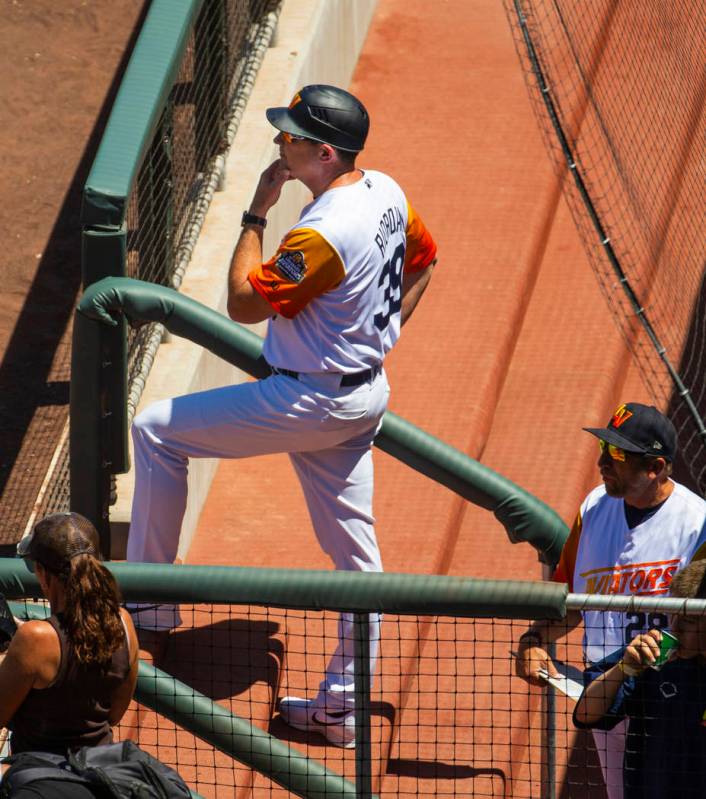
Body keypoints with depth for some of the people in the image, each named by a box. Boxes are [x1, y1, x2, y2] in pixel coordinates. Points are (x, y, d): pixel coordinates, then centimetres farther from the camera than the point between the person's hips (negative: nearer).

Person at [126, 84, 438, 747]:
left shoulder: (322, 235, -28)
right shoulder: (386, 194, 0)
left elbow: (242, 304, -19)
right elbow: (421, 260, 19)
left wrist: (255, 215, -12)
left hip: (308, 404, -9)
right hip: (365, 398, 9)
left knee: (156, 430, 3)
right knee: (353, 548, 14)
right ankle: (344, 705, 22)